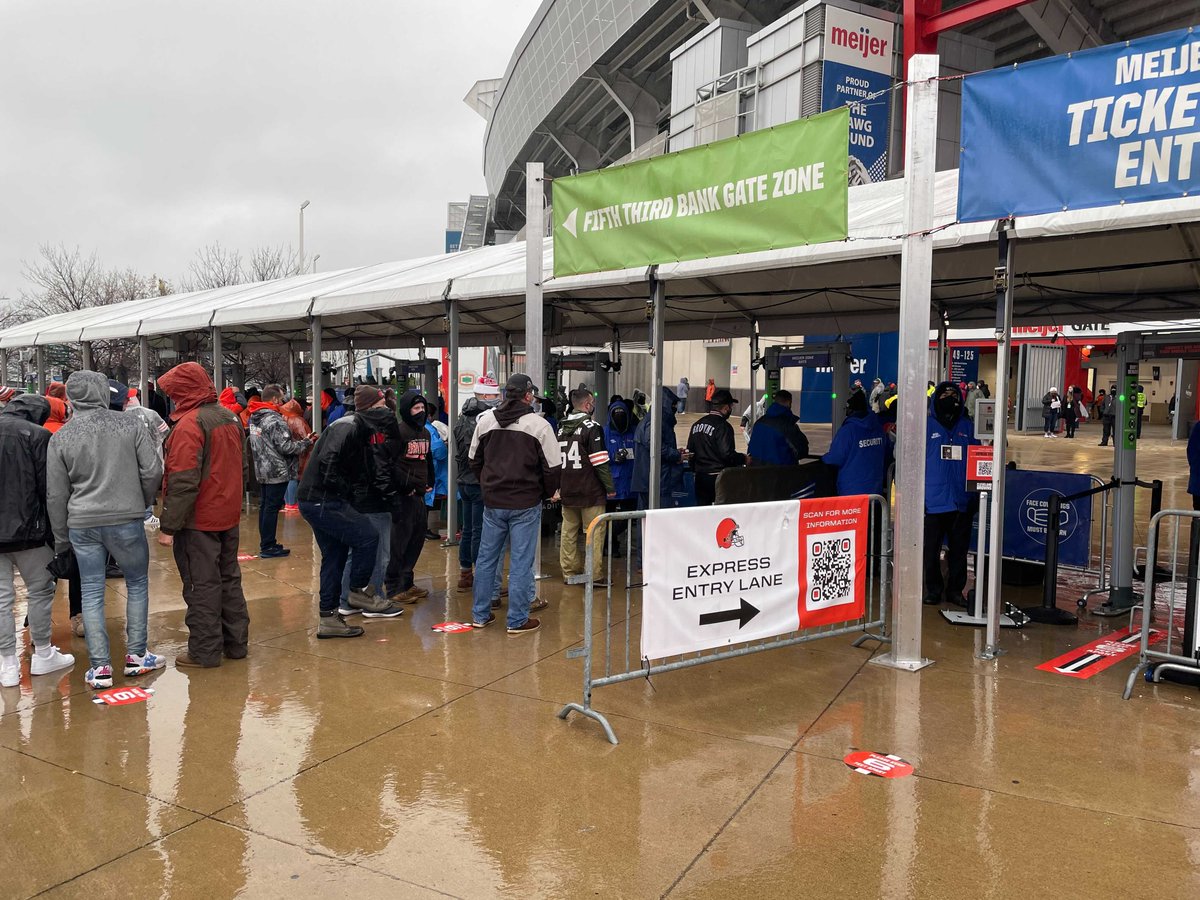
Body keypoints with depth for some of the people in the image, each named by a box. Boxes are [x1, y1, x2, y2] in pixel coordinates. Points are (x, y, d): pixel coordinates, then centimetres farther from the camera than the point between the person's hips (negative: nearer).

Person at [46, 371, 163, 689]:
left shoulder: (60, 438, 0)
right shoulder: (128, 424, -5)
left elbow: (55, 494, 4)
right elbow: (153, 471, -6)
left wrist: (61, 538, 14)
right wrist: (142, 502, 13)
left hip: (82, 523, 2)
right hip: (126, 519, -1)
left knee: (91, 593, 8)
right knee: (137, 584, 14)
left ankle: (99, 667, 10)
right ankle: (136, 655, 19)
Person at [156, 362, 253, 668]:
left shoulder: (189, 424, -19)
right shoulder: (230, 417, 8)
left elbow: (182, 482, -23)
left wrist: (168, 526, -18)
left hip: (199, 521, -8)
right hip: (229, 516, 8)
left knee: (202, 585, 1)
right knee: (229, 578, 16)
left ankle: (205, 651, 10)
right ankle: (236, 642, 24)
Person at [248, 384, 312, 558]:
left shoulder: (254, 418, 9)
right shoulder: (275, 420, -18)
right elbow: (285, 447, -21)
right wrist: (306, 443, -8)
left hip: (261, 470, 9)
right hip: (277, 472, -9)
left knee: (264, 506, 14)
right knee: (272, 507, -3)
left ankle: (265, 544, 22)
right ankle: (268, 547, 1)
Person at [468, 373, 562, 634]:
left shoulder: (485, 420, 2)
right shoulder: (538, 425, -12)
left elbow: (475, 459, 13)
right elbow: (553, 466, -9)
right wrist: (549, 493, 8)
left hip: (492, 502, 4)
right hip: (526, 503, -4)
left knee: (487, 557, 14)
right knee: (521, 561, 2)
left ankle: (480, 615, 24)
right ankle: (517, 620, 8)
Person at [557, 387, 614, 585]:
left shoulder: (561, 428, 11)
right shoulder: (592, 427, -11)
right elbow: (600, 462, -15)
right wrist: (610, 487, -8)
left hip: (567, 490, 7)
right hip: (590, 491, -7)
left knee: (568, 531, 11)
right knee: (594, 533, -1)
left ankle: (569, 571, 17)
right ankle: (594, 575, -1)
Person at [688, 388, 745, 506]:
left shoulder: (697, 424, 9)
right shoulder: (723, 426, -14)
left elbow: (690, 450, 13)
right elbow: (728, 454, -20)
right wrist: (744, 459, -4)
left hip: (700, 477, 7)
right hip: (718, 477, -7)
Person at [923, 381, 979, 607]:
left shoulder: (967, 427, 6)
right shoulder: (927, 427, -4)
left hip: (961, 502, 3)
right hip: (934, 501, -3)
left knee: (959, 549, 11)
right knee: (932, 548, 8)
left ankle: (955, 589, 24)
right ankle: (933, 589, 21)